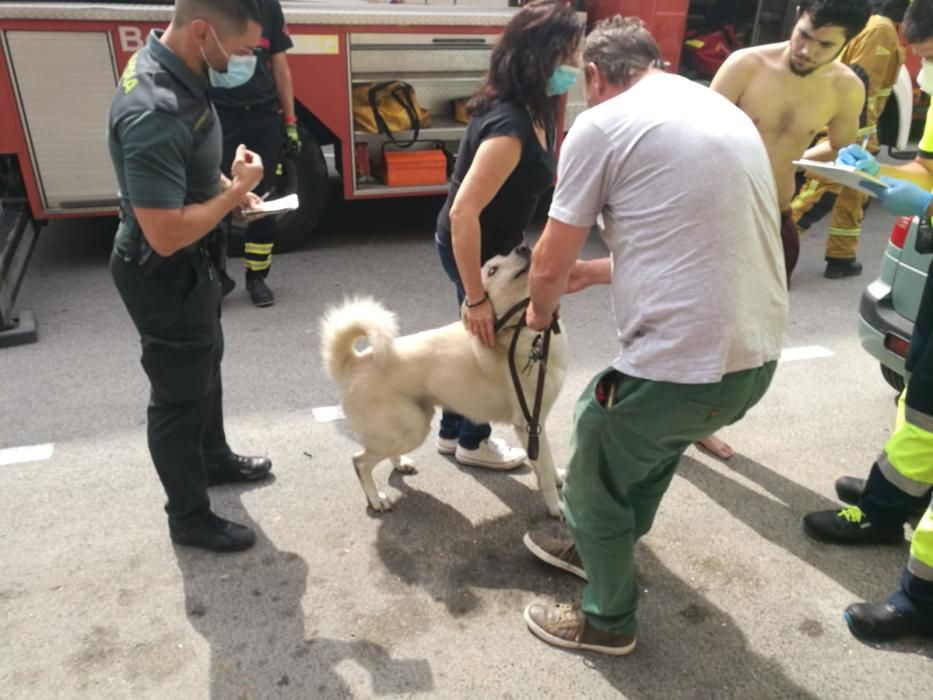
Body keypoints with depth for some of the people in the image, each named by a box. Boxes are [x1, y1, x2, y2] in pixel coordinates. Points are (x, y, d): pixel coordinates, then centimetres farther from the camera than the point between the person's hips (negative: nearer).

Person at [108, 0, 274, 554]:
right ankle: (189, 518, 29)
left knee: (205, 368, 26)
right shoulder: (155, 112, -34)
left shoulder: (174, 67, -2)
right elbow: (166, 235, -33)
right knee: (179, 395, 8)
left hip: (190, 265, 10)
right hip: (164, 275, -10)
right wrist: (234, 192, -21)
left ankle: (215, 459, 50)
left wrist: (226, 185, 0)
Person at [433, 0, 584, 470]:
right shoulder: (510, 126, -32)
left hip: (492, 243, 9)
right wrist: (475, 297, -33)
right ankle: (472, 442, 32)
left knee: (481, 339, 20)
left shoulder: (529, 110, -1)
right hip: (472, 248, -9)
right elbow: (463, 212, -36)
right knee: (491, 341, 9)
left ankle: (453, 430, 39)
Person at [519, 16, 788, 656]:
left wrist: (540, 312, 19)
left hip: (684, 364, -8)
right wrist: (600, 271, 32)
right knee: (652, 447, 31)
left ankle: (608, 621, 39)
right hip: (757, 355, 8)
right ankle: (600, 551, 54)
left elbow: (549, 269, -4)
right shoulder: (727, 112, 17)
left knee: (595, 482, 17)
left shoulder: (601, 124, -6)